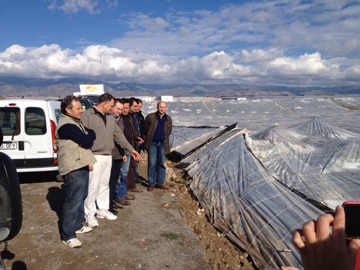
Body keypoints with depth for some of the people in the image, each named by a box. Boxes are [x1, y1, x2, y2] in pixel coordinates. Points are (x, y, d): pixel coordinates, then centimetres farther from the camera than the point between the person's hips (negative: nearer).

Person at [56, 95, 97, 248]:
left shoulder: (75, 122, 15)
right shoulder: (67, 126, -19)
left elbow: (87, 142, 14)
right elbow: (87, 141, -23)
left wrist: (88, 148, -7)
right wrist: (90, 133, -3)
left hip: (81, 165, 11)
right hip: (73, 169, -10)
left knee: (81, 198, 19)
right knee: (73, 201, -4)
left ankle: (77, 225, 34)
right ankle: (67, 235, 7)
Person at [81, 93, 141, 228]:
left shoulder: (110, 117, 14)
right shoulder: (87, 115, -10)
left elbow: (118, 134, 17)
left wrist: (130, 149, 13)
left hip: (108, 156, 7)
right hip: (94, 156, -7)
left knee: (104, 185, 15)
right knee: (92, 186, -2)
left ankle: (102, 209, 28)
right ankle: (89, 213, 12)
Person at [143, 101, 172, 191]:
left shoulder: (168, 119, 7)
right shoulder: (150, 117, -3)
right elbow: (145, 128, 4)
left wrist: (164, 138, 8)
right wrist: (149, 137, 7)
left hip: (163, 143, 3)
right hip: (152, 143, -3)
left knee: (161, 163, 8)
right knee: (152, 163, 1)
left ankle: (160, 183, 17)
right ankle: (151, 183, 10)